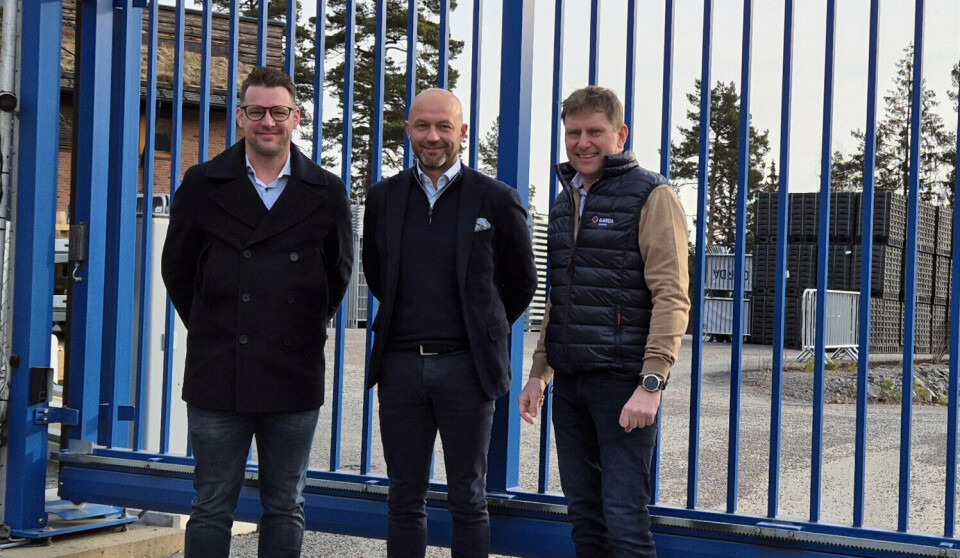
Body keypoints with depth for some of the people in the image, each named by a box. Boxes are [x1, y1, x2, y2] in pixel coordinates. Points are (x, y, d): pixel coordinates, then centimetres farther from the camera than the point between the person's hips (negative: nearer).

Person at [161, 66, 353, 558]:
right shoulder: (202, 185, 3)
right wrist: (210, 332, 13)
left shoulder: (327, 193, 4)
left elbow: (338, 271, 15)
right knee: (211, 509, 4)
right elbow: (177, 269, 11)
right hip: (218, 376, -1)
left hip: (295, 378, 1)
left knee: (285, 509, 9)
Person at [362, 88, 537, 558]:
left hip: (465, 366, -3)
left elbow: (522, 283, 9)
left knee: (467, 501, 5)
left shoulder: (496, 200, -1)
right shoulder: (383, 198, 7)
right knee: (405, 500, 9)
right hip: (400, 365, 3)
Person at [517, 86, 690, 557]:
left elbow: (671, 297, -13)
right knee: (584, 514, 11)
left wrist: (651, 383, -20)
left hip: (623, 381, -7)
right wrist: (538, 373, 18)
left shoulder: (651, 196, -5)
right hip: (569, 382, 7)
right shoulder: (566, 201, 17)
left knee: (624, 518, -9)